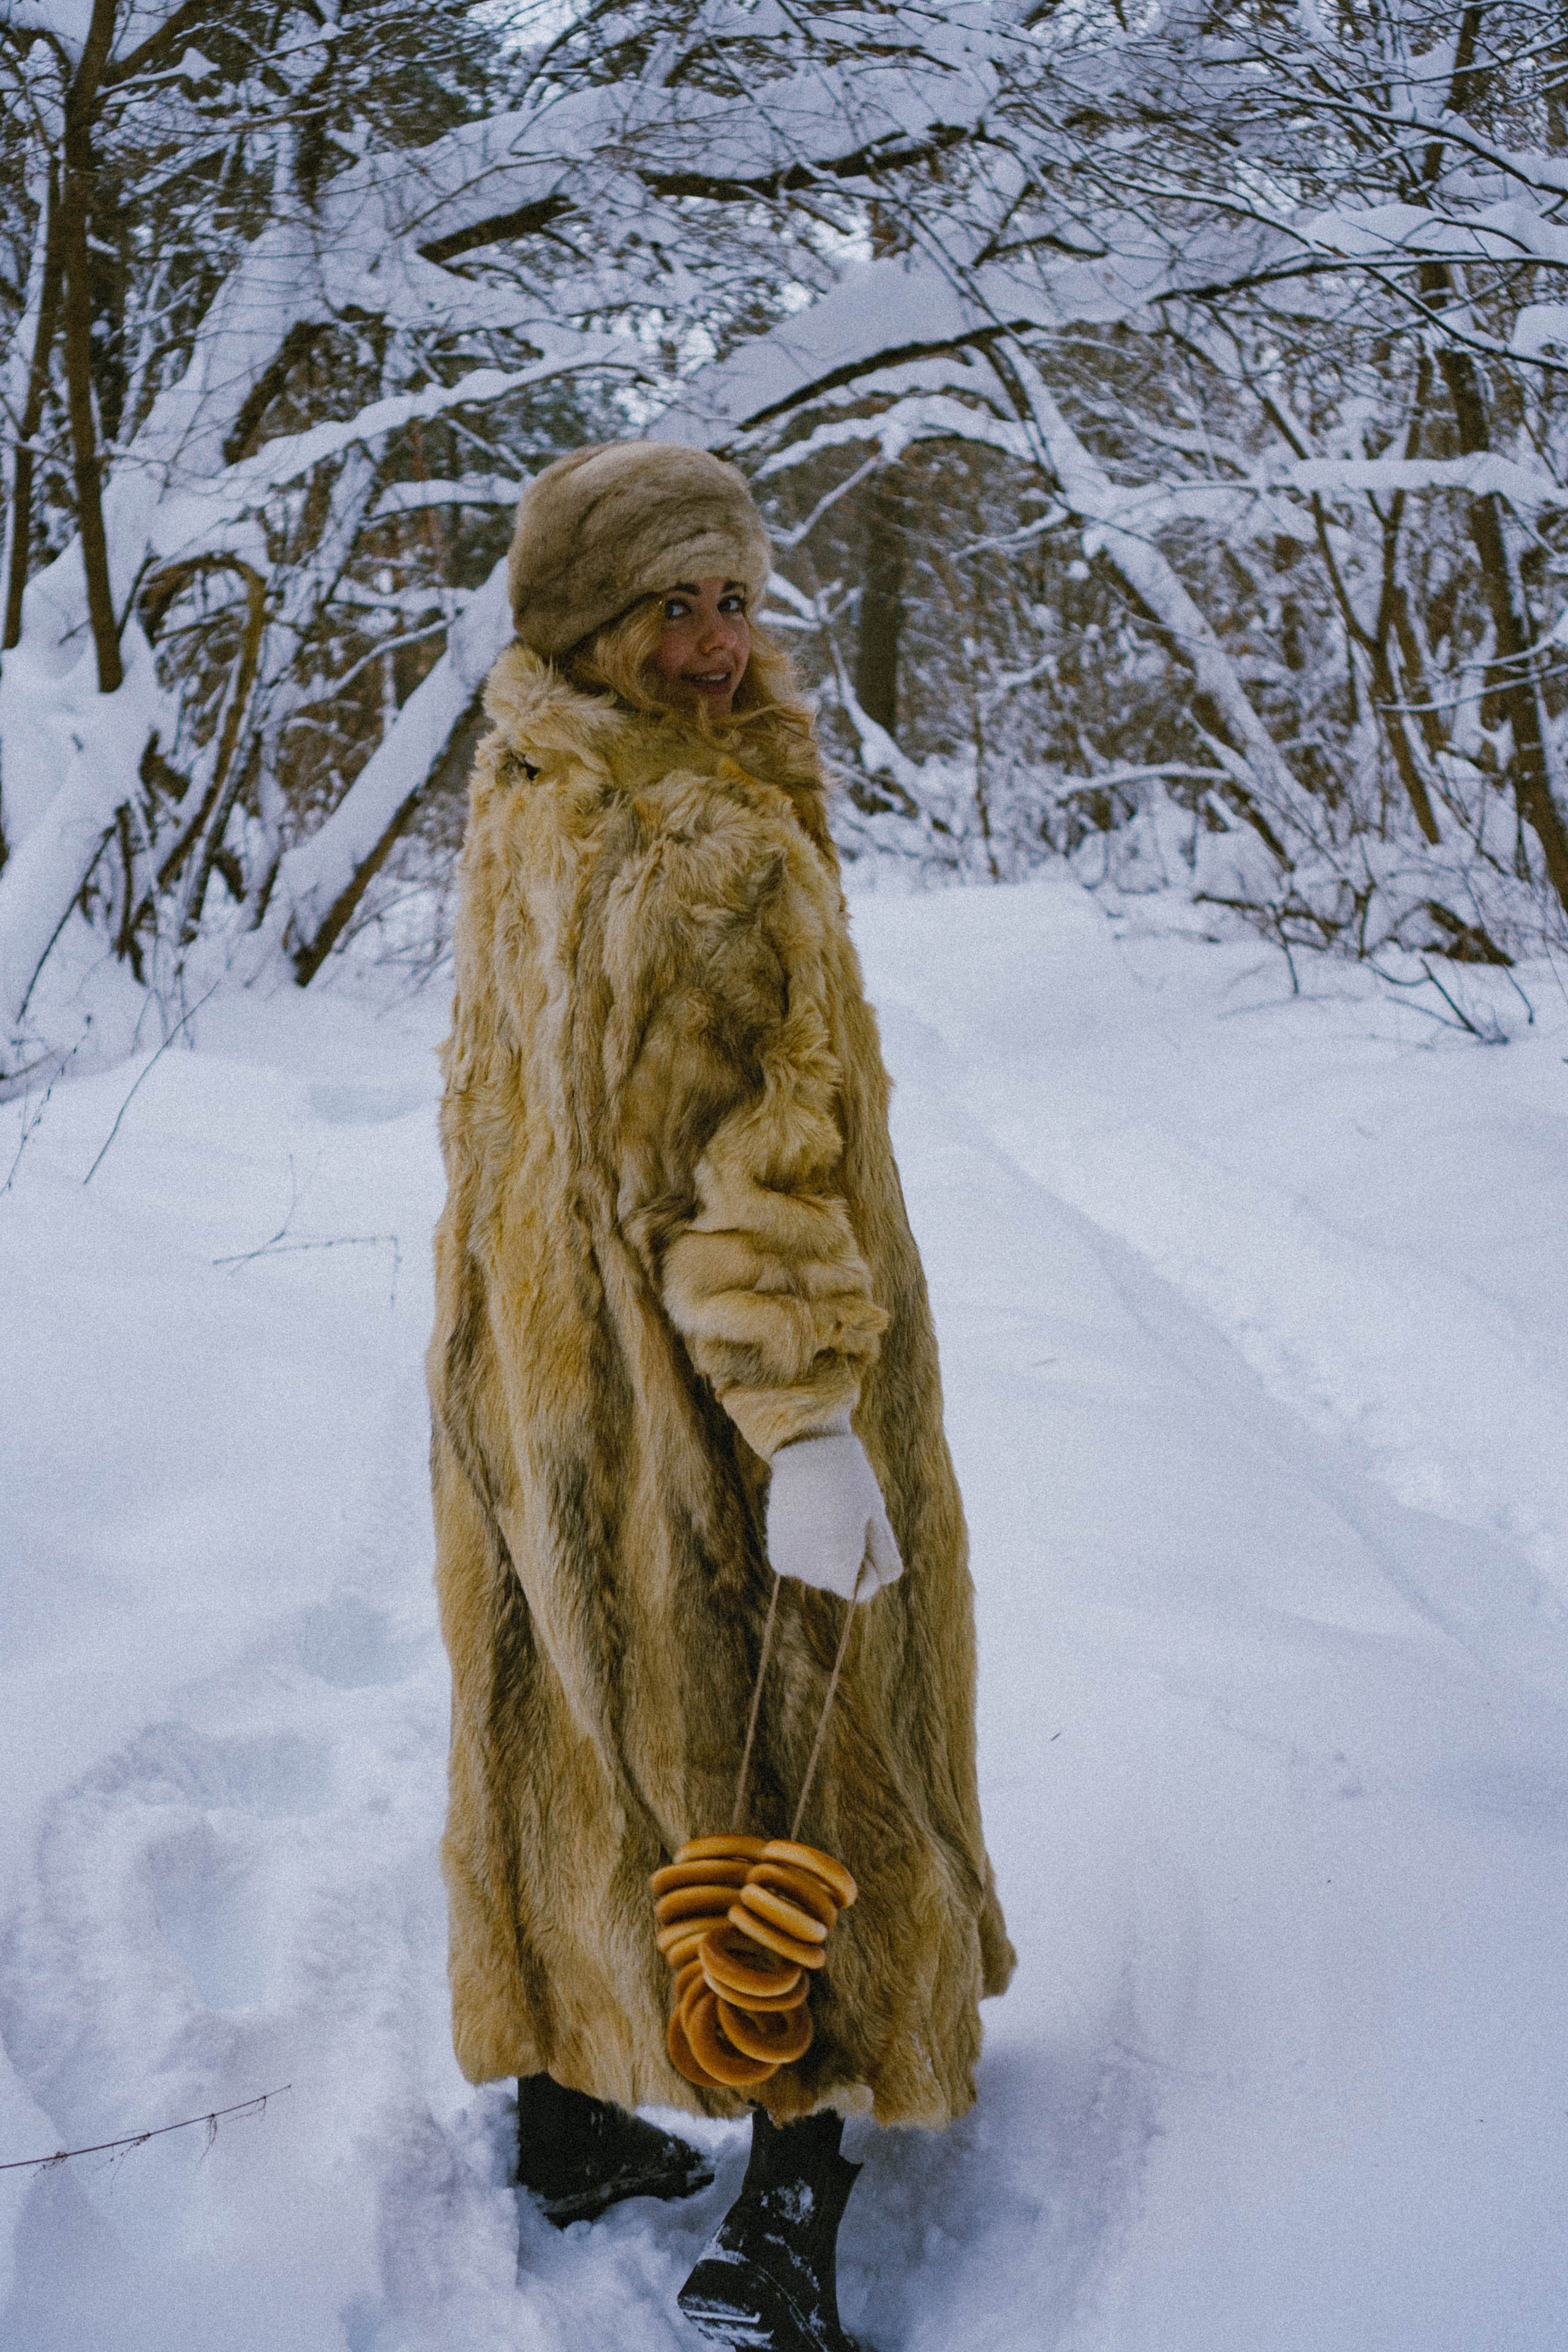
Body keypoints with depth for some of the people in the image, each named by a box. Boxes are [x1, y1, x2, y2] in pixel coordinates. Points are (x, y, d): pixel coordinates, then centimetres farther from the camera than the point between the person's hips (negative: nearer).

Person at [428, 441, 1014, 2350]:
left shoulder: (524, 808, 2)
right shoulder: (715, 852, -24)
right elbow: (733, 1161, -27)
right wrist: (806, 1424, -27)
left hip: (533, 1382, 8)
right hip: (709, 1402, -8)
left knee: (570, 1732, 19)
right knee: (794, 1758, 7)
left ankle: (566, 2116, 35)